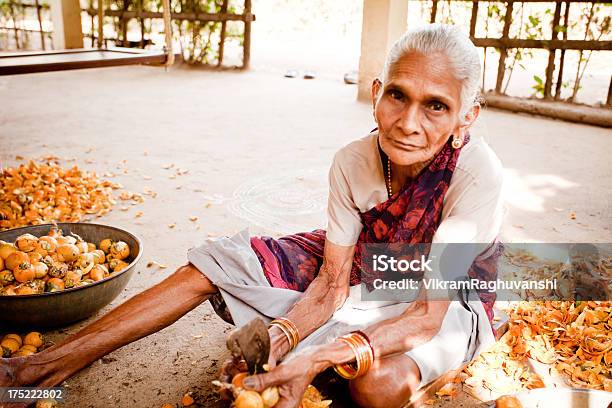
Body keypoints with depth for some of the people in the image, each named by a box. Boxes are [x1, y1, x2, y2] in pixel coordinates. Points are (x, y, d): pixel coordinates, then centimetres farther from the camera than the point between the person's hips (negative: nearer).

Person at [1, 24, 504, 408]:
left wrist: (321, 358, -43)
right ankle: (41, 367, -3)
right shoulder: (352, 162, -18)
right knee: (215, 261, -9)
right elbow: (331, 284, -14)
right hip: (361, 272, 3)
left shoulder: (477, 171, -29)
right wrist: (283, 335, -34)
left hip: (448, 302, -3)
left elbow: (428, 314, -30)